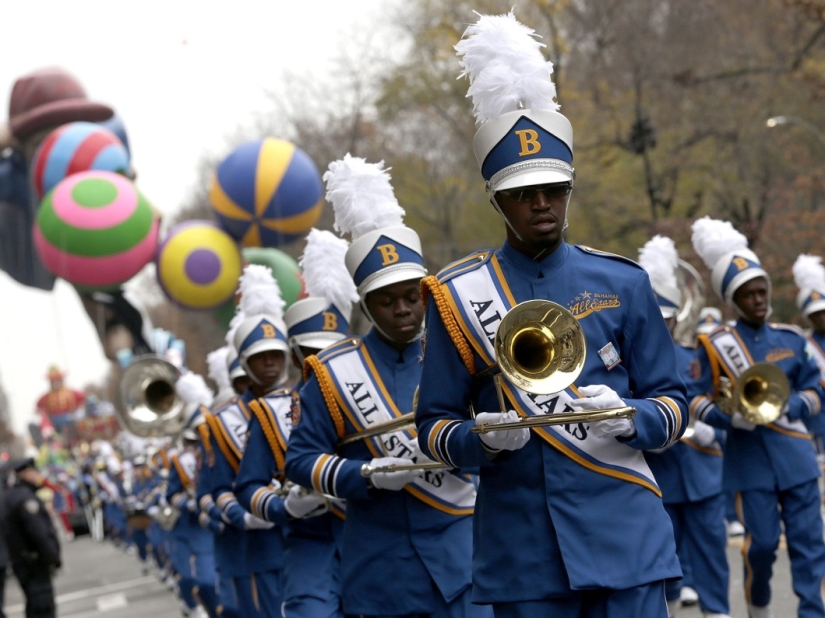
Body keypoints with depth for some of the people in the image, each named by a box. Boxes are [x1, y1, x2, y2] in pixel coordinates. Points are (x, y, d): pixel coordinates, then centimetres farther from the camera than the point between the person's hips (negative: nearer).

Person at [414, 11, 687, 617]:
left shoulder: (622, 283, 4)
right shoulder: (456, 295, 2)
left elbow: (674, 405, 6)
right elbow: (434, 424, 5)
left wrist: (628, 416, -16)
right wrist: (481, 438, -17)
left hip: (625, 537, 0)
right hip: (520, 556, 0)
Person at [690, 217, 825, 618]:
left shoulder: (791, 339, 6)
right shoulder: (716, 345, -3)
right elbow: (700, 401, 0)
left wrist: (787, 406, -14)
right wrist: (731, 419, -19)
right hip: (750, 457, -2)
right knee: (762, 542, 0)